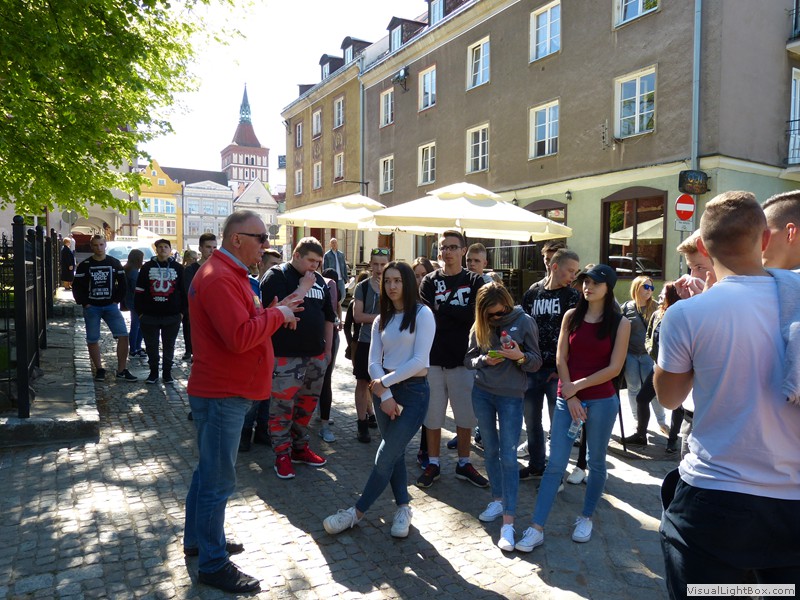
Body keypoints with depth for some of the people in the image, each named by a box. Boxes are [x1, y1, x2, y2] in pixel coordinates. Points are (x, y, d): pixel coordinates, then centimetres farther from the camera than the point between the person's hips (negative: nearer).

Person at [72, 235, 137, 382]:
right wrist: (84, 303, -6)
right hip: (91, 307, 0)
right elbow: (77, 287, 3)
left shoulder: (114, 263, 5)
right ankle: (99, 370, 19)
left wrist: (117, 299, -1)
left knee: (123, 335, -10)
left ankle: (121, 370, -1)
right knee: (92, 340, 4)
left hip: (110, 306, 0)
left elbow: (122, 284, 8)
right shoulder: (85, 265, 2)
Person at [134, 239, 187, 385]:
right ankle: (153, 372, 23)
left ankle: (167, 373, 20)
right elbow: (139, 291, 6)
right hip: (150, 315, 1)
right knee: (151, 346, 9)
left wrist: (182, 311, 3)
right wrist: (140, 311, 1)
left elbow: (184, 291, 8)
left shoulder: (178, 268, 5)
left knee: (169, 346, 8)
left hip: (172, 316, 0)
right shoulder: (147, 267, 5)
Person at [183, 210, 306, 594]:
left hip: (224, 392, 11)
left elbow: (244, 323, 17)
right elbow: (240, 336, -30)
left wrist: (275, 312, 2)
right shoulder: (219, 278, -21)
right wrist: (278, 315, -17)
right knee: (218, 480, 1)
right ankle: (214, 565, 15)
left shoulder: (229, 273, 14)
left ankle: (197, 540, 39)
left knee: (210, 472, 22)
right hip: (223, 394, -11)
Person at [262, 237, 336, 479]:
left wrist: (328, 349, 17)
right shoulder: (277, 276, -6)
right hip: (286, 357, -6)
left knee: (307, 405, 15)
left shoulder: (319, 280, 12)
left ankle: (300, 447, 30)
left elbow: (328, 317, 18)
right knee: (282, 407, 1)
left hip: (316, 356, 7)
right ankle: (282, 454, 15)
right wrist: (302, 289, -19)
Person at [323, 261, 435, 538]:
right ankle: (403, 508, 25)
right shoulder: (381, 320, 10)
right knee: (395, 453, 10)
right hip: (384, 391, 5)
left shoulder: (422, 314, -8)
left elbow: (419, 361, -15)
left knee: (386, 457, -4)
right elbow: (374, 362, 2)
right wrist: (386, 396, -13)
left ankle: (357, 513, 8)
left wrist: (384, 383, -11)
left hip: (413, 391, -5)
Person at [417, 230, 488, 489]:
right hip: (433, 358, 0)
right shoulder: (430, 281, 5)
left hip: (462, 358, 0)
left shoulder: (474, 282, 4)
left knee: (466, 415, 8)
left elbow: (474, 315, -11)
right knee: (432, 414, 8)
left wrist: (442, 308, -11)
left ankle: (464, 464, 26)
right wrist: (458, 315, -13)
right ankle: (433, 465, 23)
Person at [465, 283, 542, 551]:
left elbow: (536, 362, -5)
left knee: (508, 456, -5)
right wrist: (484, 360, -15)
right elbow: (468, 359, 6)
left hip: (511, 396, -4)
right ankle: (498, 500, 32)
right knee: (490, 450, 14)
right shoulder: (479, 327, 1)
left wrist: (520, 356, -26)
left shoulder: (524, 322, -8)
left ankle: (508, 523, 0)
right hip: (482, 393, 4)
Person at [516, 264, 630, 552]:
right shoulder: (571, 316, 5)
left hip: (601, 401, -1)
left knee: (596, 462, 12)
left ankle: (586, 518, 32)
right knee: (555, 464, 1)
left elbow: (614, 368, -8)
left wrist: (578, 386, -10)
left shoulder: (620, 323, -3)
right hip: (567, 398, 2)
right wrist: (570, 396, -8)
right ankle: (537, 528, 4)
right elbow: (561, 359, 1)